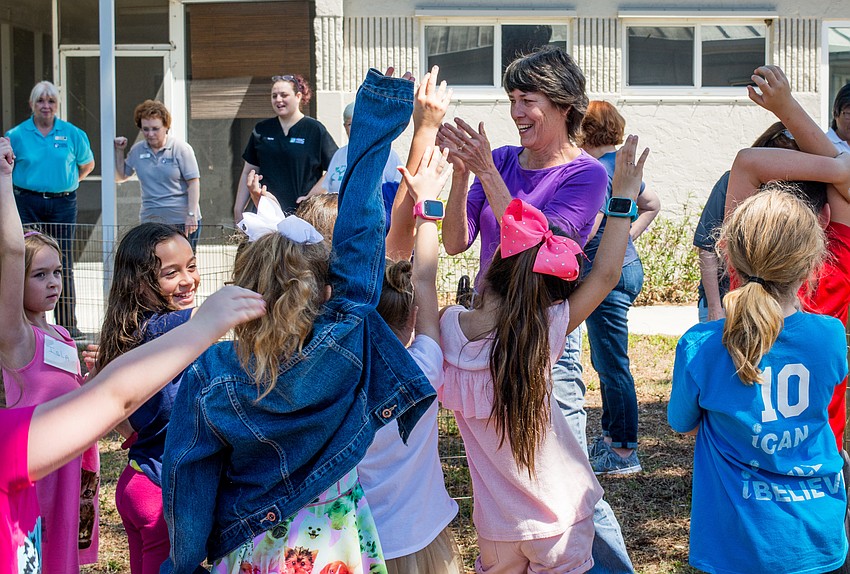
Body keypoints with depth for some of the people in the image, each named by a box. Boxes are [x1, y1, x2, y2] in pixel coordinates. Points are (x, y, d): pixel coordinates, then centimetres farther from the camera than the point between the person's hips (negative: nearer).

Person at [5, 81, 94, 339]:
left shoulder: (73, 134, 4)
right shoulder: (16, 135, 1)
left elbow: (87, 165, 18)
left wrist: (66, 183, 10)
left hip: (63, 203, 1)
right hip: (28, 203, 0)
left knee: (64, 265, 2)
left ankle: (67, 323, 8)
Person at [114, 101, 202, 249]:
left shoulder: (181, 148, -3)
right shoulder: (137, 150, 10)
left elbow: (193, 182, -5)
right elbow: (120, 177, 22)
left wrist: (191, 215, -12)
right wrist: (119, 151, 9)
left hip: (181, 220, -4)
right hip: (150, 220, 4)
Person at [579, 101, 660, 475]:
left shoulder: (600, 170, -17)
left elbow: (585, 230, -24)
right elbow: (652, 205, 28)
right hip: (626, 266, 10)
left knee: (612, 365, -4)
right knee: (604, 361, 19)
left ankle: (624, 453, 3)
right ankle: (610, 438, 29)